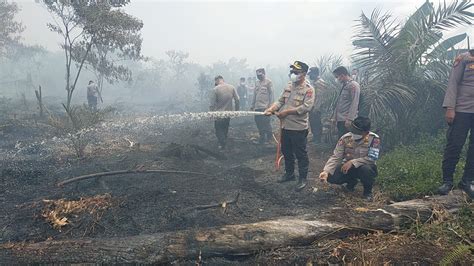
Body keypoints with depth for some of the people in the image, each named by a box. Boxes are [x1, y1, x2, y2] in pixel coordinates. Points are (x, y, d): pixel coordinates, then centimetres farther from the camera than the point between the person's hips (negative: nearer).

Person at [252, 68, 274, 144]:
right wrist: (252, 105, 16)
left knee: (266, 123, -4)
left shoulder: (268, 82, -3)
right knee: (258, 122, 7)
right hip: (257, 107, 6)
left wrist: (270, 105, -13)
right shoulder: (257, 83, 16)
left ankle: (269, 137, 8)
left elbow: (271, 94, -7)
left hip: (265, 107, -6)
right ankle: (262, 137, 18)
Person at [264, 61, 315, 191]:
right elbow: (280, 101, 10)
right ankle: (289, 173, 36)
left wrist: (286, 112, -21)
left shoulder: (309, 89, -12)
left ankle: (302, 178, 17)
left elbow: (306, 107, -22)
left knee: (301, 154, 4)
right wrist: (271, 109, -9)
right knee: (286, 152, 19)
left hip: (298, 128, -7)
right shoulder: (288, 86, 10)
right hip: (285, 126, 7)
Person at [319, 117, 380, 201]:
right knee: (331, 177, -22)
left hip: (365, 166, -2)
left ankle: (368, 192, -4)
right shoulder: (345, 138, -15)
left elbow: (372, 158, -25)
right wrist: (326, 171, -30)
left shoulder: (374, 139, -21)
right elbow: (335, 157, -15)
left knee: (366, 169, -39)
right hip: (347, 167, 3)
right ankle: (351, 181, 15)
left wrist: (352, 162, -32)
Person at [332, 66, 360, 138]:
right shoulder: (344, 86, 19)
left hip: (346, 121, -8)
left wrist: (349, 119, -21)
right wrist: (335, 117, 18)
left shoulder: (353, 85, -8)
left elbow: (354, 104, -16)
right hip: (340, 120, 9)